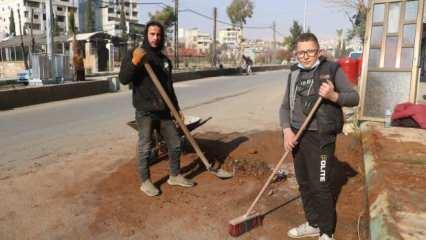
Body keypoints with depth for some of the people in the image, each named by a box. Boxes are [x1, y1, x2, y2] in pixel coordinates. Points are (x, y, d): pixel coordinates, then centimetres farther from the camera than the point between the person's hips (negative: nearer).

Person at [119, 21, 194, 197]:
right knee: (145, 148, 3)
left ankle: (175, 176, 28)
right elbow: (123, 79, -16)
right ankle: (145, 182, 19)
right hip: (145, 112, -6)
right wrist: (134, 62, -30)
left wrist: (177, 108, 20)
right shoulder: (135, 54, -5)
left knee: (175, 144, 11)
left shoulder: (164, 59, 13)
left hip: (164, 111, 6)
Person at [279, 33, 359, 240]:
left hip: (320, 137, -5)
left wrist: (333, 95, -25)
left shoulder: (331, 69, -4)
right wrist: (287, 130, -5)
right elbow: (285, 106, 11)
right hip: (297, 136, 6)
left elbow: (354, 98, -5)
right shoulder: (294, 74, 11)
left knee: (321, 186, -2)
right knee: (304, 184, 14)